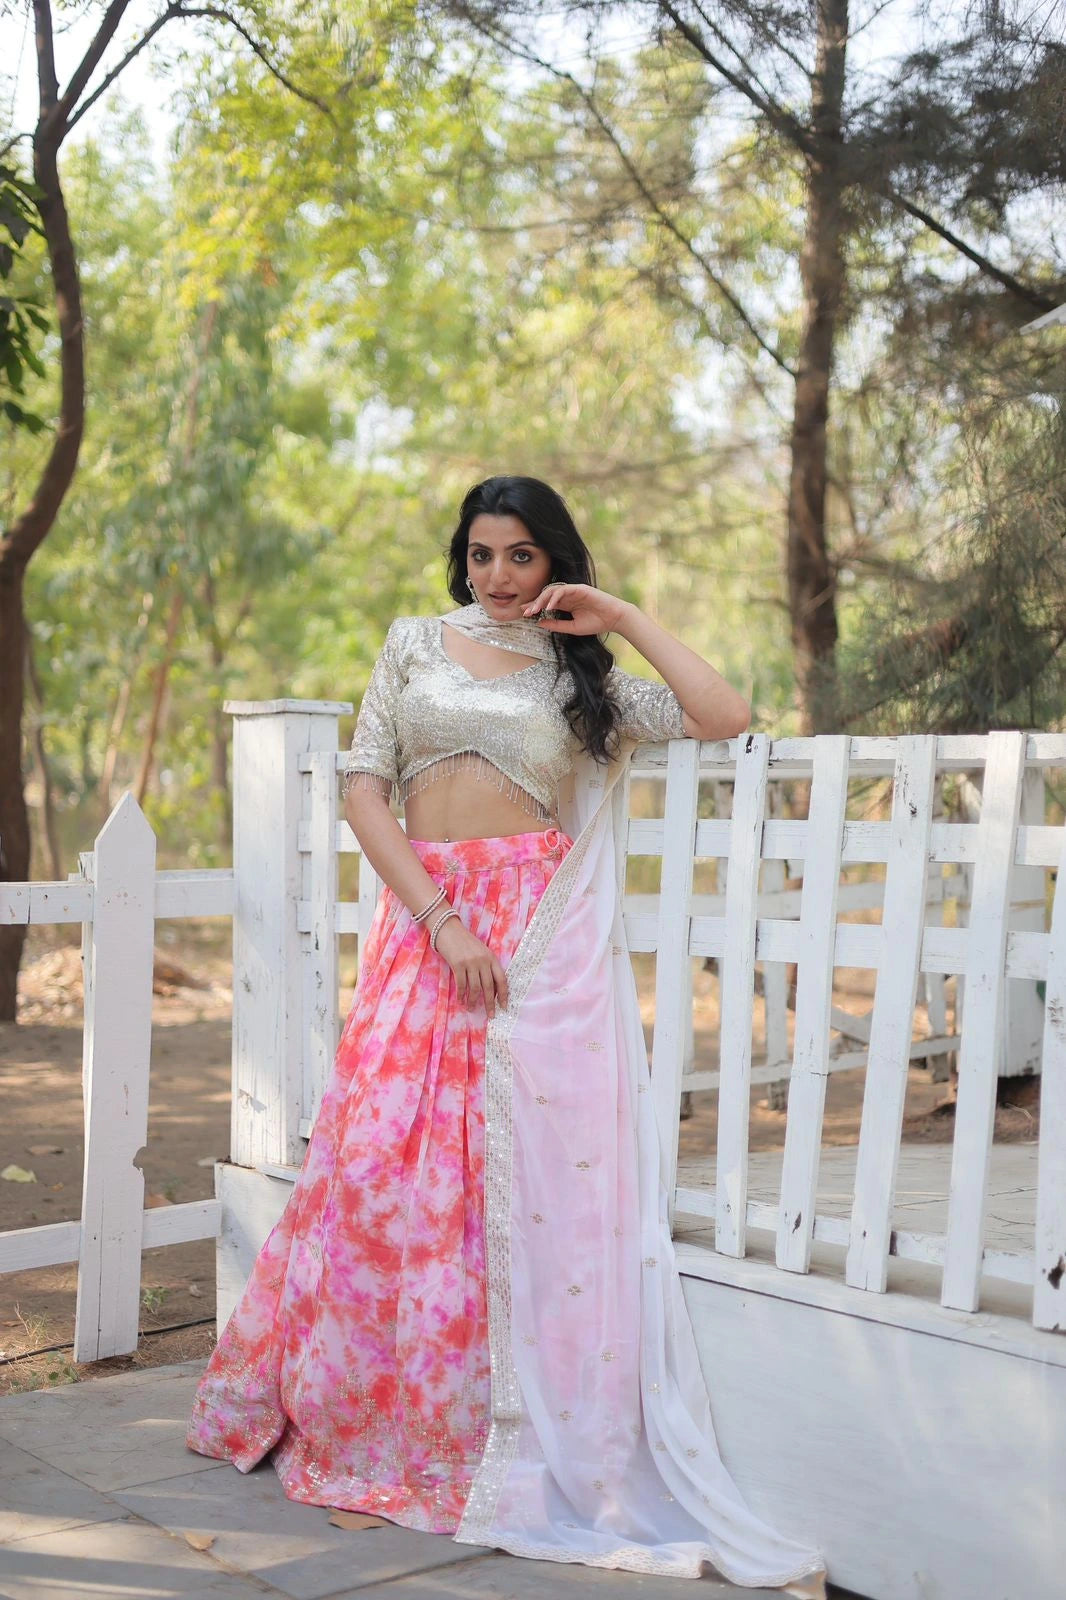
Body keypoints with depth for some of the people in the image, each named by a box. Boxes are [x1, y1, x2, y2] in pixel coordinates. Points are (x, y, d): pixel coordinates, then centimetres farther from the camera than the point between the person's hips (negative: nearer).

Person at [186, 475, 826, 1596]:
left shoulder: (580, 673, 12)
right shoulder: (416, 644, 13)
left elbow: (724, 719, 0)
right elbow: (363, 785, 4)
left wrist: (621, 618, 3)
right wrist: (438, 919, -7)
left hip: (544, 933, -1)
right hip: (424, 922, 1)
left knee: (535, 1173, -5)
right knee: (381, 1153, -4)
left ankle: (529, 1443, 7)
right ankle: (347, 1413, 15)